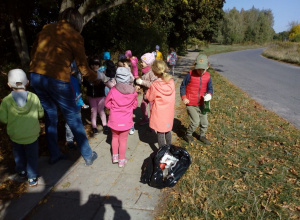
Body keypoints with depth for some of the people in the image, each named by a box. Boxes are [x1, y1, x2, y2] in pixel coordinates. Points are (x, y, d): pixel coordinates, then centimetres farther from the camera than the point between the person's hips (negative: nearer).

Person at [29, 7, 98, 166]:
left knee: (50, 116, 18)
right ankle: (88, 156, 19)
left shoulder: (46, 29, 15)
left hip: (35, 76, 6)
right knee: (73, 118, 7)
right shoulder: (74, 36, 0)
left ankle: (54, 154, 29)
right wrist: (95, 77, 18)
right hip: (57, 79, -5)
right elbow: (83, 67, 2)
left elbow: (33, 52, 19)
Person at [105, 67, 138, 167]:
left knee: (115, 137, 23)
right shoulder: (133, 91, -13)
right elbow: (134, 105, 3)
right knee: (123, 139, 14)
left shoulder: (113, 91, -18)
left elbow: (107, 104, -5)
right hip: (126, 121, 0)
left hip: (114, 120, 0)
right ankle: (122, 160, 27)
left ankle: (115, 156, 35)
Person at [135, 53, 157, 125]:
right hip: (145, 93, 9)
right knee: (143, 107, 21)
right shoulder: (144, 71, 3)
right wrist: (139, 86, -2)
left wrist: (142, 82, -28)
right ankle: (145, 119, 44)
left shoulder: (152, 72, -24)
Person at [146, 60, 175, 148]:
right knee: (168, 131, 22)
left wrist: (149, 90, 3)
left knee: (160, 132, 9)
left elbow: (150, 98, -10)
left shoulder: (154, 85, -23)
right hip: (169, 111, 5)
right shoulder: (171, 82, -9)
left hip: (159, 113, -5)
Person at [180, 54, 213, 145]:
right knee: (195, 122, -9)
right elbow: (183, 86, -3)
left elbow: (210, 88, 7)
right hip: (191, 104, -4)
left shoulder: (207, 76, -2)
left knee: (204, 122, 12)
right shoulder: (190, 74, -12)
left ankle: (202, 136, 39)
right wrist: (184, 98, -12)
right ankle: (188, 135, 18)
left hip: (201, 104, 5)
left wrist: (209, 94, -16)